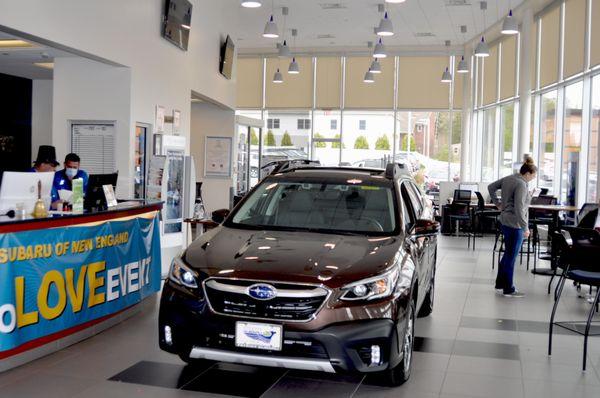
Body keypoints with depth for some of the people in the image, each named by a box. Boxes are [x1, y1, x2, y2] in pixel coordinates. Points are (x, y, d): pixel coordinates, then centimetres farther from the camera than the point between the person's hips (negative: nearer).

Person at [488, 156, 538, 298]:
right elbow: (519, 209, -23)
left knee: (508, 253, 20)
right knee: (511, 256, 0)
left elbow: (491, 187, 19)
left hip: (505, 221, 9)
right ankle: (508, 289, 10)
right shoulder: (521, 185, -19)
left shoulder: (508, 179, 7)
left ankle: (500, 283, 30)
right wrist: (525, 228, -18)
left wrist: (498, 203, 21)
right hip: (515, 224, -9)